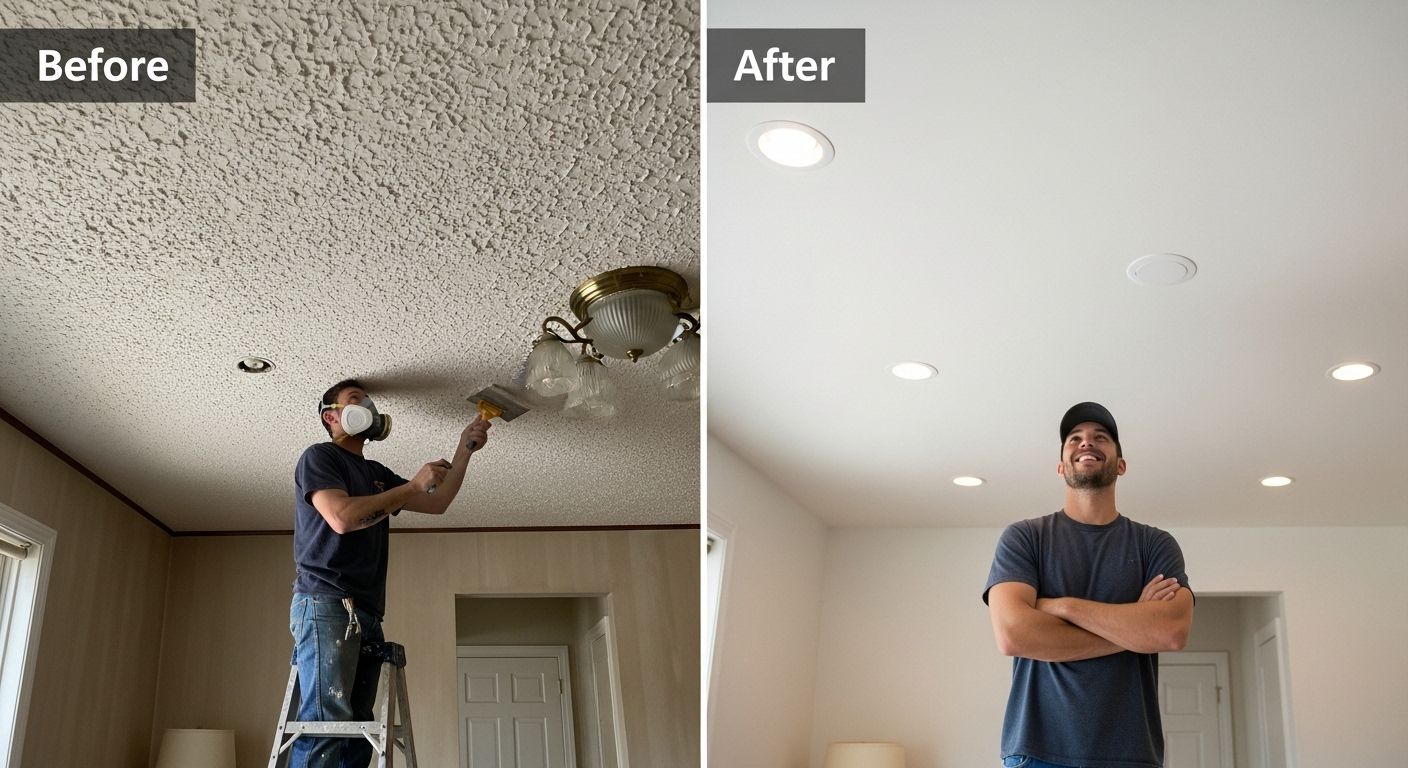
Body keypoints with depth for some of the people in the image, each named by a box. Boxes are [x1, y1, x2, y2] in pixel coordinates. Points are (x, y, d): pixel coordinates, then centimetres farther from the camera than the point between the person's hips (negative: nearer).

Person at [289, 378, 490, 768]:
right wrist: (412, 485, -5)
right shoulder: (319, 457, 4)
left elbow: (435, 503, 25)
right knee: (327, 722, -21)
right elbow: (342, 517, -12)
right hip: (326, 604, -8)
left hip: (366, 614, 8)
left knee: (358, 732, -1)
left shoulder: (376, 474, 26)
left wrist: (465, 448, 17)